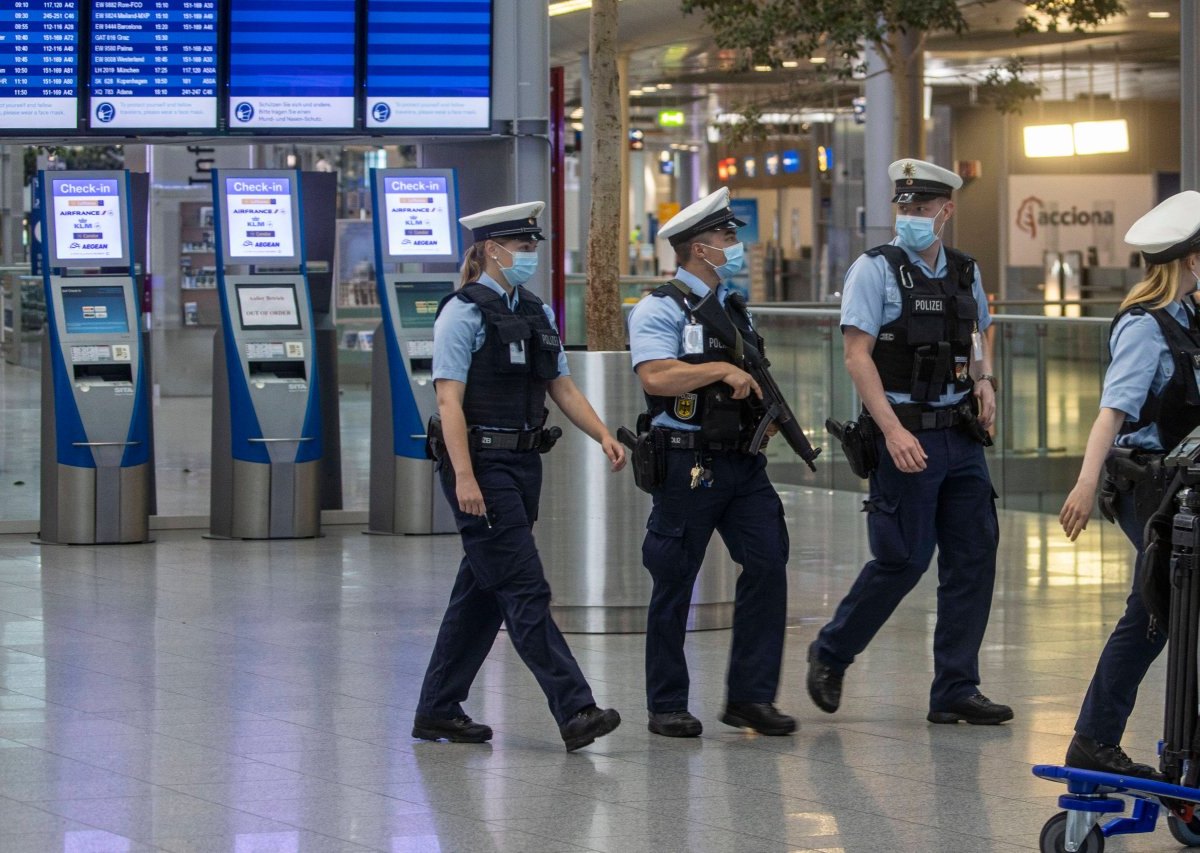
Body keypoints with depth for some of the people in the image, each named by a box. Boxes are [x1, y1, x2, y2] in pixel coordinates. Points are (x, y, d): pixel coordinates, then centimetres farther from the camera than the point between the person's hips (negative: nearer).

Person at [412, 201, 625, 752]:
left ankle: (438, 712, 19)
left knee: (481, 593, 11)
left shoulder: (536, 313, 14)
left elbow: (562, 387, 17)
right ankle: (574, 712, -14)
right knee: (525, 591, -10)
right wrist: (464, 477, -21)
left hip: (523, 463, 8)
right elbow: (449, 400, -14)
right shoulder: (464, 312, -9)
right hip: (481, 464, -8)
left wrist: (604, 436, 2)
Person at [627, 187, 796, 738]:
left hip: (742, 462, 7)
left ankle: (750, 696, 3)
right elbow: (655, 377, -22)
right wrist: (722, 370, -24)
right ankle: (667, 707, 11)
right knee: (674, 584, 2)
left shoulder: (735, 309, 17)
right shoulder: (660, 310, -7)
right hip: (688, 465, -7)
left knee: (768, 563, -5)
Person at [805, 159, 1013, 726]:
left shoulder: (964, 272, 11)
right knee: (903, 560, -6)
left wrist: (985, 378, 10)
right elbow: (857, 355, -13)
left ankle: (955, 690, 10)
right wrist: (893, 431, -21)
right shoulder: (876, 269, -6)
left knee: (973, 557, 3)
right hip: (905, 435, -6)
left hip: (961, 433, 6)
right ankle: (830, 655, 16)